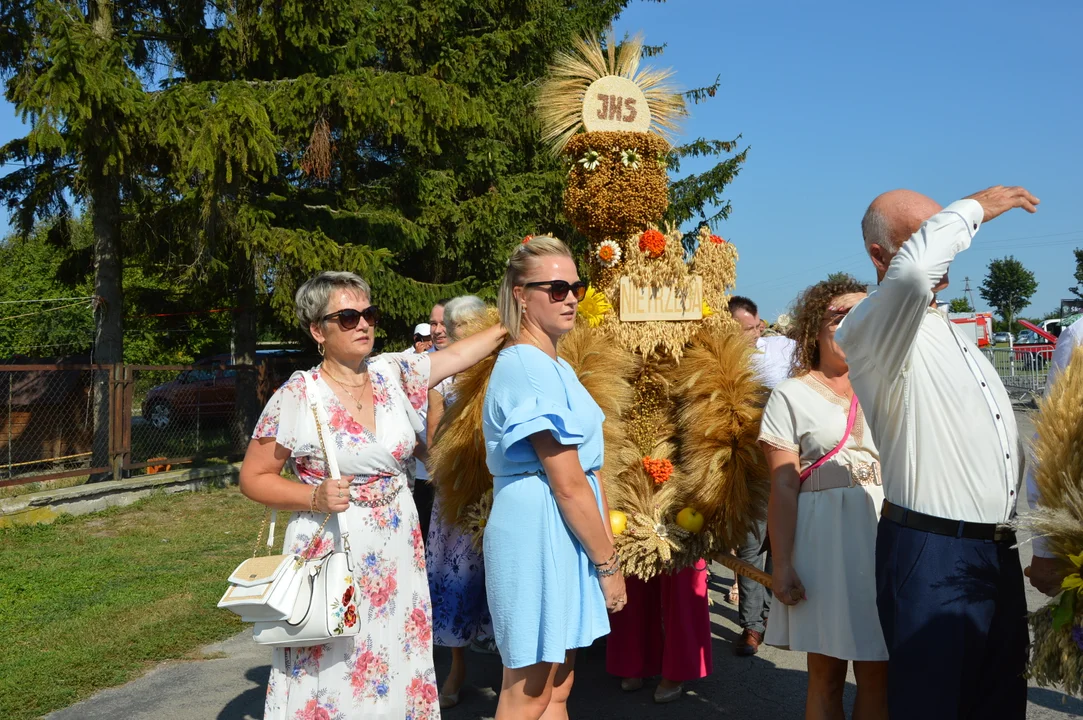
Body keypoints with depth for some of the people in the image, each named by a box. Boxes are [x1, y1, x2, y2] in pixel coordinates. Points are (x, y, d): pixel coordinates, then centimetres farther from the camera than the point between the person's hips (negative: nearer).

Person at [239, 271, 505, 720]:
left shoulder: (394, 374, 4)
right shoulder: (297, 398, -9)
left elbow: (462, 353, 8)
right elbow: (253, 478, -4)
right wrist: (314, 497, -18)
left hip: (399, 550, 4)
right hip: (331, 552, -4)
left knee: (394, 668, 10)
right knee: (330, 680, 0)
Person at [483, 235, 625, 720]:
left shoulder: (554, 367, 14)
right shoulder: (527, 369, -17)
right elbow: (568, 484, -19)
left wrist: (604, 549, 13)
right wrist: (608, 564, -12)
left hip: (561, 536, 10)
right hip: (540, 533, -10)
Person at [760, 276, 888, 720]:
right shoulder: (792, 396, 0)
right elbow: (783, 488, -5)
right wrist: (781, 564, -10)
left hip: (886, 538, 3)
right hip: (823, 540, -3)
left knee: (878, 675, 7)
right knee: (826, 673, 8)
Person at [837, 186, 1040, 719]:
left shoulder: (951, 333, 18)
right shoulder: (870, 332, -12)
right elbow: (912, 274, -36)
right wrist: (971, 208, -18)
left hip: (998, 552, 8)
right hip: (932, 555, -8)